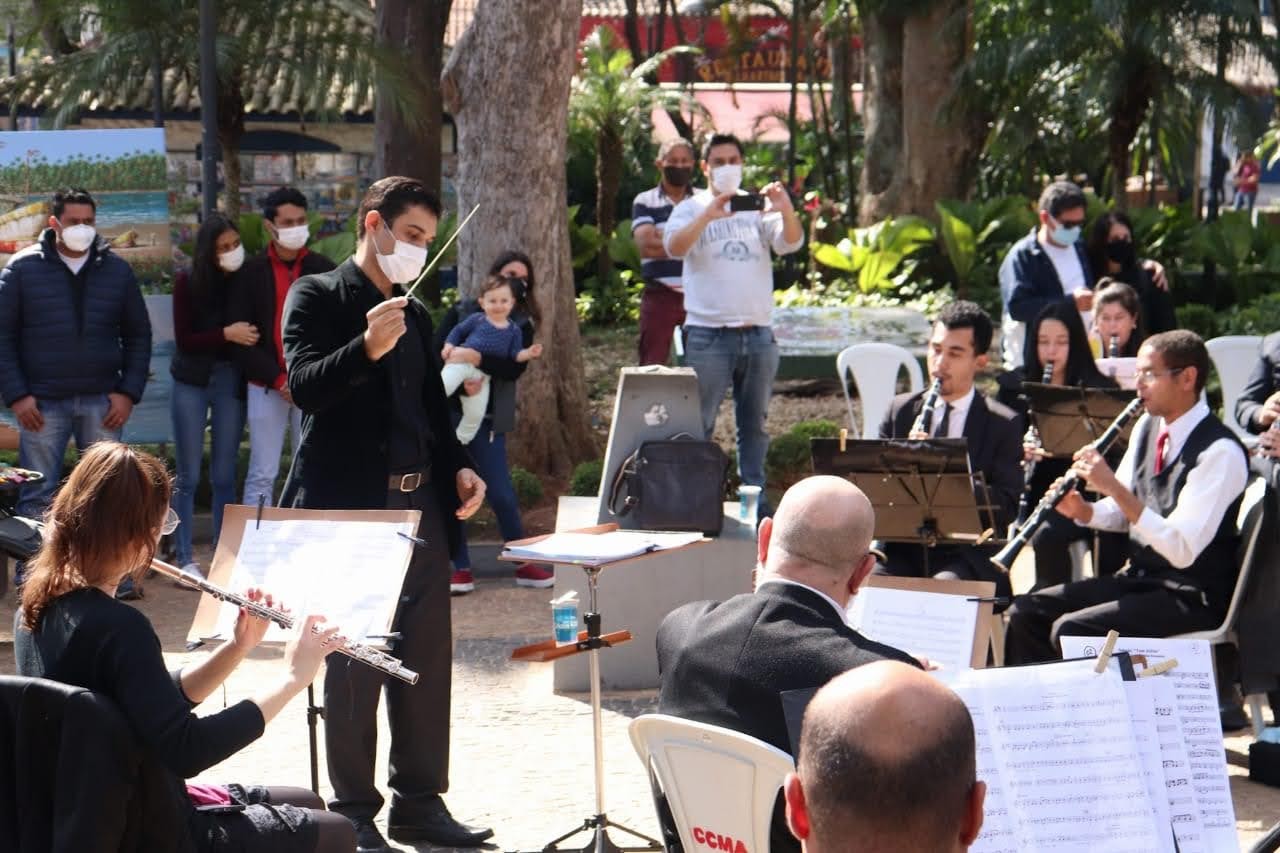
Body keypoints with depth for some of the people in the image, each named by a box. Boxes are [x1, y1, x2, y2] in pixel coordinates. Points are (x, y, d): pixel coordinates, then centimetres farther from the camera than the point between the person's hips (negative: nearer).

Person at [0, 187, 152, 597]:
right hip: (42, 404, -2)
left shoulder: (116, 270, 7)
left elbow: (138, 334, 11)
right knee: (37, 497, 1)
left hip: (102, 402, 2)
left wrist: (128, 392, 1)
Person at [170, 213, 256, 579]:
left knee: (225, 475, 6)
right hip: (193, 381, -1)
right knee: (188, 475, 2)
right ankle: (184, 558, 7)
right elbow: (183, 338, -7)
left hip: (232, 381, 1)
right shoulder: (188, 282, -4)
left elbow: (255, 331, 1)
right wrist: (226, 335, -19)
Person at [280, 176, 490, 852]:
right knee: (356, 666, -3)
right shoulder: (317, 297, -2)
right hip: (349, 508, -7)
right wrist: (367, 348, -31)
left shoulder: (415, 313, 18)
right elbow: (305, 387, -15)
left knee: (426, 659, 9)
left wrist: (458, 468, 8)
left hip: (419, 505, 7)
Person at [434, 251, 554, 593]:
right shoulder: (461, 312, 7)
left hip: (489, 419, 0)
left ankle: (524, 564, 11)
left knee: (501, 493, -3)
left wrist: (477, 358, -23)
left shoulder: (521, 324, 8)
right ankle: (460, 568, 10)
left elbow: (515, 368, -9)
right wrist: (461, 379, -20)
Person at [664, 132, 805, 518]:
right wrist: (708, 215, -32)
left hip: (758, 333, 3)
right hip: (708, 335, -3)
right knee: (699, 424, -3)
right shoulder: (691, 208, 4)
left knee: (755, 423, 10)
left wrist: (786, 211, -27)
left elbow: (790, 243, -4)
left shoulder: (758, 207, 11)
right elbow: (674, 247, -14)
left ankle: (755, 497, 16)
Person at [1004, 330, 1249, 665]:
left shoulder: (1220, 452, -20)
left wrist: (1114, 487, -30)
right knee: (1027, 612, -6)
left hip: (1194, 598, -8)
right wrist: (1081, 510, -6)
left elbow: (1182, 550, -27)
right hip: (1139, 577, 8)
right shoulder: (1147, 427, 6)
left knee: (1071, 630, -26)